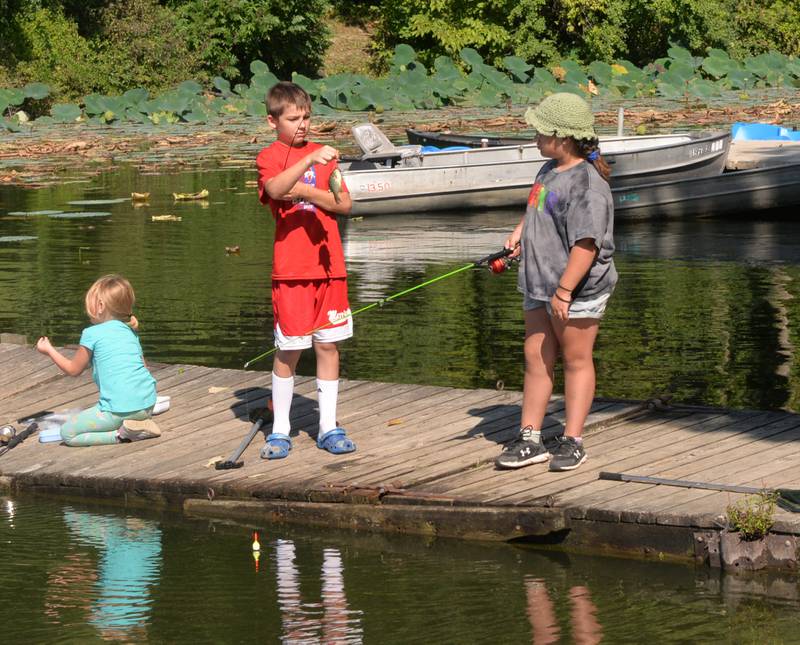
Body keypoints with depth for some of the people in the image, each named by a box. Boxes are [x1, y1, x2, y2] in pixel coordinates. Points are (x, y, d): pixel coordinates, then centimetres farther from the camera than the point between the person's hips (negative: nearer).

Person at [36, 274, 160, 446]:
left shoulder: (93, 333, -1)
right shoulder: (131, 332, 18)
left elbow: (73, 369, 10)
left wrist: (49, 350, 25)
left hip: (120, 409, -7)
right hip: (148, 405, 7)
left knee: (67, 433, 1)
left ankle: (121, 434, -13)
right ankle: (140, 427, 7)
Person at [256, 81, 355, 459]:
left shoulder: (322, 154, 14)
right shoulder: (270, 156, -2)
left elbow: (345, 204, 8)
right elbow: (275, 189, -24)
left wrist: (310, 192, -9)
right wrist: (309, 161, -36)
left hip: (328, 264, 4)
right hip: (291, 268, -4)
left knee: (328, 344, 6)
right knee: (289, 350, -1)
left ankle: (329, 427, 13)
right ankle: (279, 430, 8)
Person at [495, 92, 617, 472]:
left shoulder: (586, 184, -20)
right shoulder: (550, 170, 11)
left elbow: (586, 245, -26)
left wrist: (564, 291, -27)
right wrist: (520, 231, 14)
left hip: (577, 289, -9)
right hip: (538, 286, 9)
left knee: (576, 361, 3)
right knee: (535, 360, 9)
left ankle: (572, 441, 10)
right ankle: (530, 440, 13)